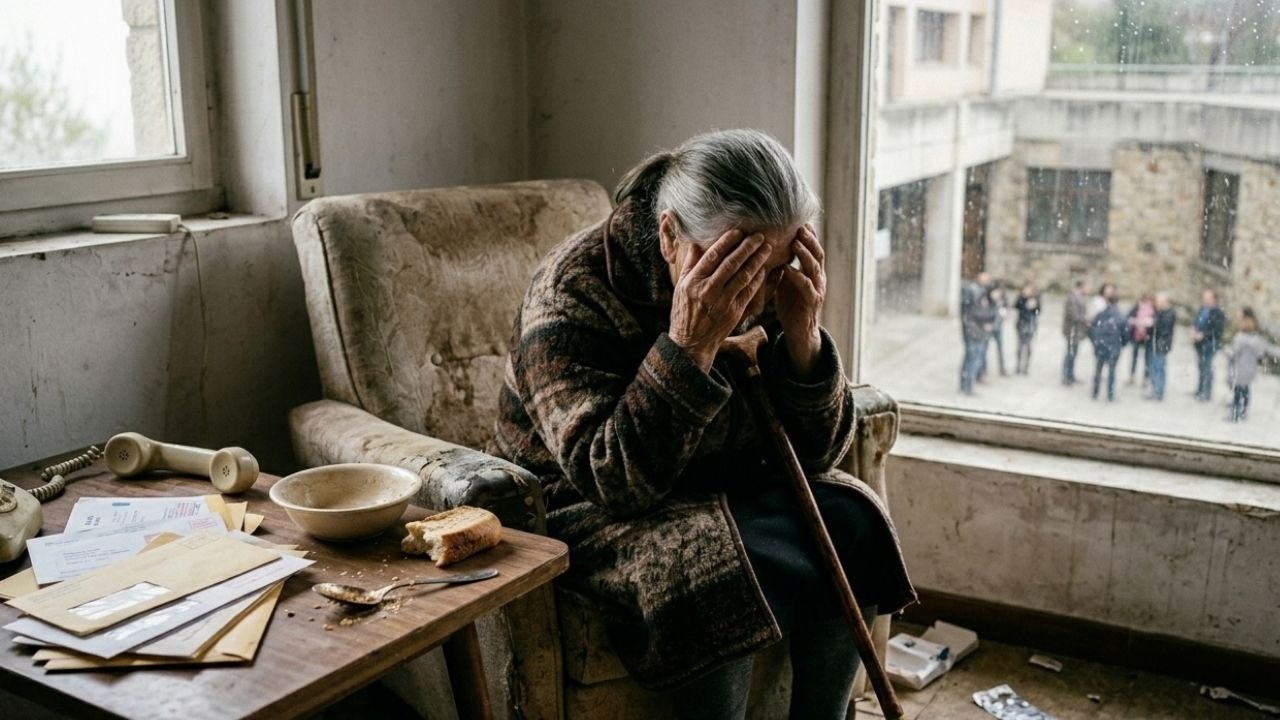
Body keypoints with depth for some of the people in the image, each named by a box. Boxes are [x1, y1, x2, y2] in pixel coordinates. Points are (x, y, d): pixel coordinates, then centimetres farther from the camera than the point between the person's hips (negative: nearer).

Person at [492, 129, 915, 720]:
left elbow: (814, 454, -8)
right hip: (584, 509, -5)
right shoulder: (573, 292, -24)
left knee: (846, 528, -17)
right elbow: (616, 481, -32)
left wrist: (802, 335, -24)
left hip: (716, 485, 6)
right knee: (729, 572, -31)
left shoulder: (768, 288, -9)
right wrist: (689, 345, -40)